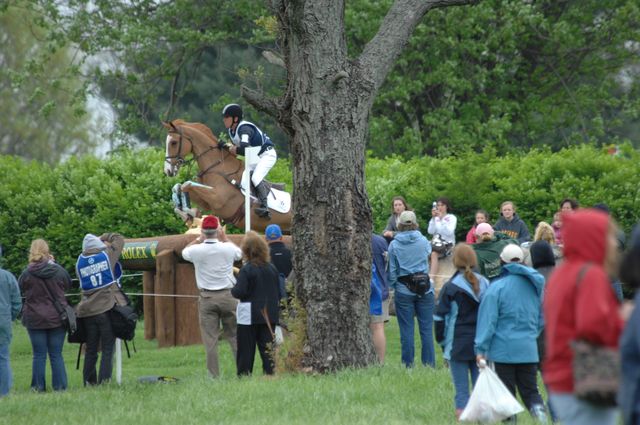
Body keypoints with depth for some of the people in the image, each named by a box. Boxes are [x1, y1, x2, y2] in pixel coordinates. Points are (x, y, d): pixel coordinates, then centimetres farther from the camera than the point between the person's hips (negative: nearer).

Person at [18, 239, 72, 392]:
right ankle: (60, 386, 6)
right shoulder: (58, 271, -8)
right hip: (57, 319, 1)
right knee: (56, 355, 7)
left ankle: (38, 386, 6)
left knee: (39, 355, 6)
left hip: (35, 319, -1)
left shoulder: (27, 274, -12)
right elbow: (68, 285, 11)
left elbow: (20, 288, 5)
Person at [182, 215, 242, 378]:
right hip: (227, 296, 1)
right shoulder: (227, 249, -6)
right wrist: (224, 238, 26)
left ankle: (214, 376, -2)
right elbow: (239, 253, 19)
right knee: (234, 336, 8)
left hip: (207, 297, -1)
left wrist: (199, 239, 24)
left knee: (210, 340, 0)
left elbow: (184, 252, 17)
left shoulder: (196, 250, -8)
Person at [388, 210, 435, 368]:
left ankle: (408, 365, 6)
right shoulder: (424, 241, 0)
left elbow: (392, 271, -3)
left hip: (403, 291, -1)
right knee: (426, 329, 5)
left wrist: (392, 286, 12)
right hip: (425, 289, 1)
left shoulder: (394, 245, -5)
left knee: (406, 331, 3)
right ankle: (429, 365, 7)